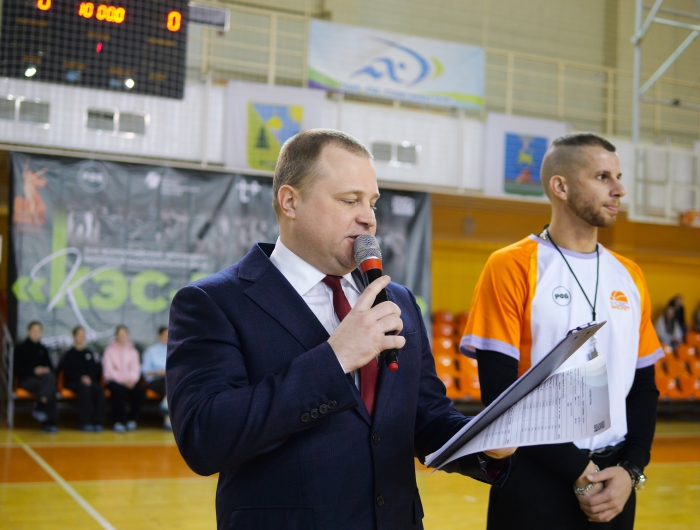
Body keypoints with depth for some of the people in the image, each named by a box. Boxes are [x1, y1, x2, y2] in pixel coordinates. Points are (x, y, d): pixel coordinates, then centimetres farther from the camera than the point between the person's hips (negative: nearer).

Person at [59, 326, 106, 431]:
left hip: (90, 380, 3)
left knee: (99, 390, -31)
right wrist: (81, 378, -15)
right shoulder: (69, 354, 13)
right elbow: (68, 371, 0)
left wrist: (89, 378, -7)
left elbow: (96, 370, 14)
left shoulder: (89, 353, 22)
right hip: (73, 382, -3)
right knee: (84, 388, -38)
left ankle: (98, 422, -34)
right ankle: (84, 423, -38)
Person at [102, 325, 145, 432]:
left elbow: (136, 368, 8)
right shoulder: (110, 350, 6)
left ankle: (132, 420, -15)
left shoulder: (132, 350, 17)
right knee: (119, 389, -38)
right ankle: (118, 422, -30)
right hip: (114, 380, -3)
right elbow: (108, 370, -4)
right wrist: (122, 380, -17)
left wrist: (131, 379, -14)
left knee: (140, 391, -29)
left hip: (130, 380, 3)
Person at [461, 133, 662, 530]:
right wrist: (579, 472, -12)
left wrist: (631, 470, -5)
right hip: (536, 479, -5)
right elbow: (500, 391, -12)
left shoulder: (630, 276, 8)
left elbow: (643, 386, 10)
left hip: (613, 480, 5)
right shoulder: (511, 267, -8)